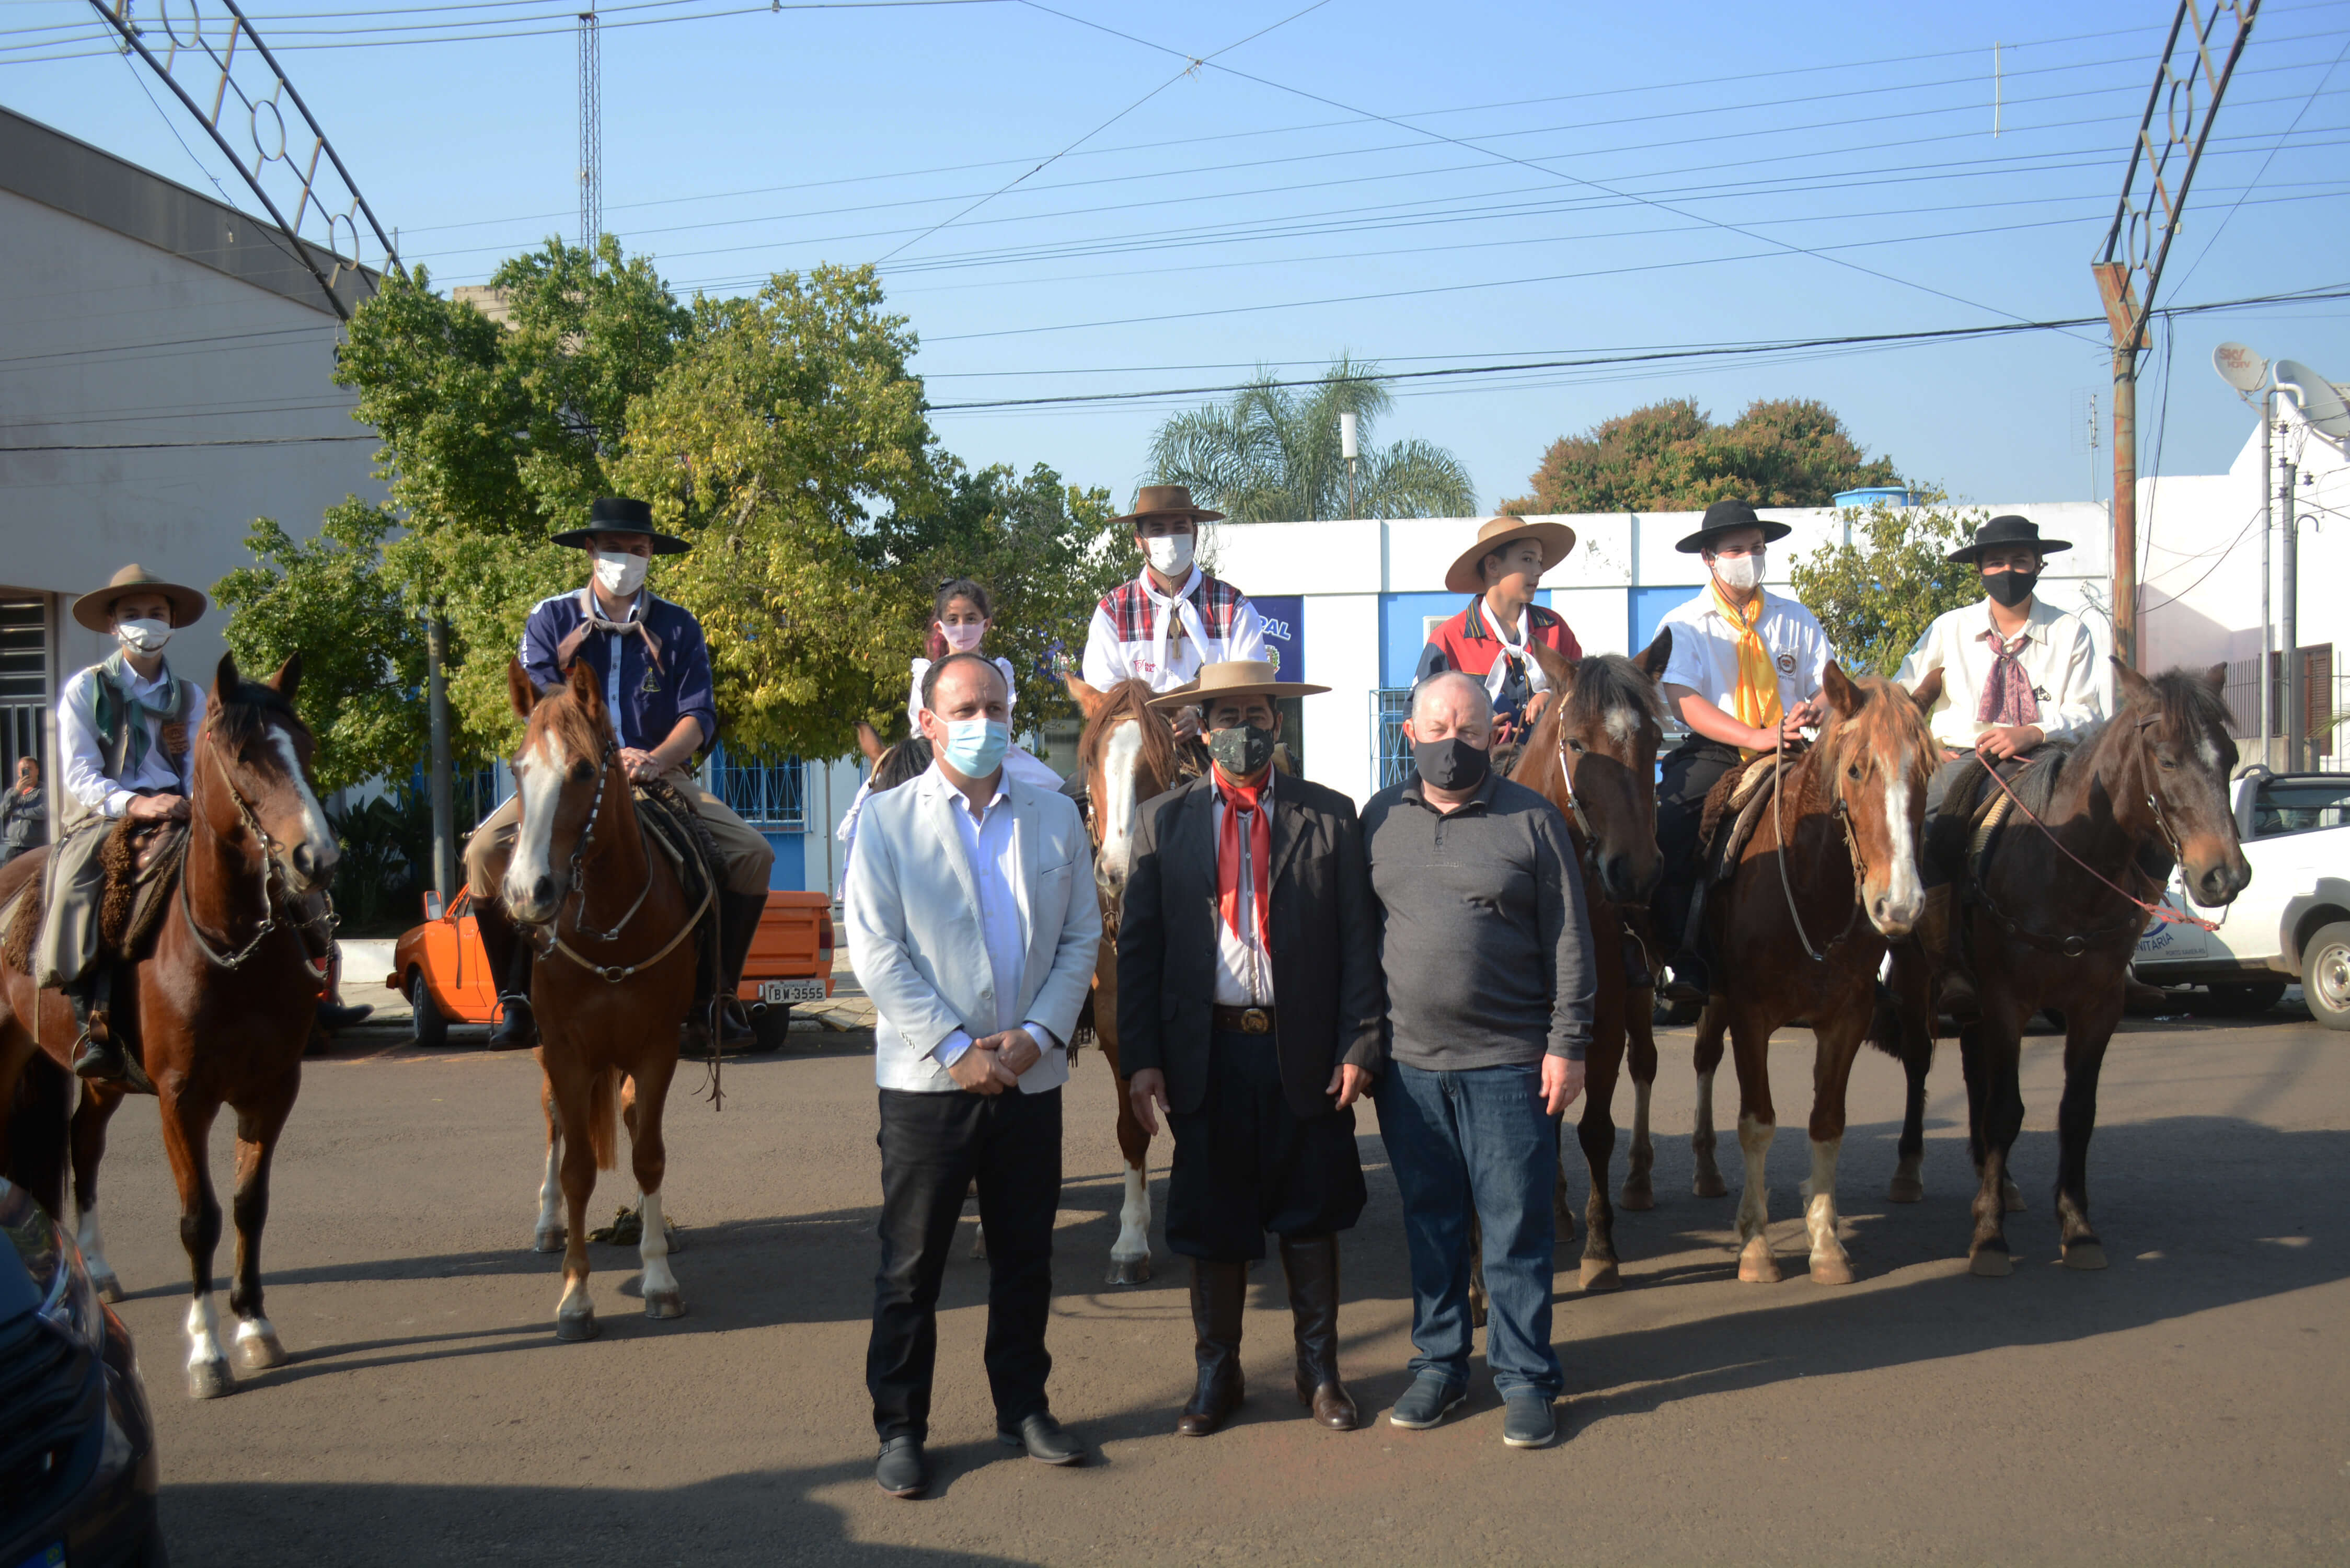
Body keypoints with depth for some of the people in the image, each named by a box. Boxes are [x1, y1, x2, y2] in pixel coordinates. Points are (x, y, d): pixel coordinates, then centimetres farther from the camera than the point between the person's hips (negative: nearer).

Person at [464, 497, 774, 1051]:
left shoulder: (679, 627, 8)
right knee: (486, 851, -26)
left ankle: (720, 992, -7)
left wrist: (656, 758, -22)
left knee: (752, 853, -20)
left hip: (661, 775, 1)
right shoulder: (550, 620, 5)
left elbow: (699, 716, 0)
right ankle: (516, 996, -11)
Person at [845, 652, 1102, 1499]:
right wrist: (955, 1049, -14)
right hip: (928, 1079, -3)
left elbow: (1082, 936, 6)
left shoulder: (1056, 816, 8)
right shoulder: (888, 819, -2)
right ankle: (899, 1427, 15)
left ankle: (1023, 1406, 27)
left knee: (1025, 1255, 13)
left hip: (1031, 1075, 3)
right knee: (911, 1264, 3)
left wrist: (1039, 1034, -8)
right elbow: (875, 952, -8)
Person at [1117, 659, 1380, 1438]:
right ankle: (1216, 1374, 24)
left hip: (1305, 1052, 0)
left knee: (1311, 1217, 11)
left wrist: (1357, 1046, -7)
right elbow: (1137, 948, 1)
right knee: (1210, 1222, 9)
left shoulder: (1331, 816, 2)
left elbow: (1358, 940, 1)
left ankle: (1319, 1371, 25)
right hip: (1206, 1056, 0)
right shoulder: (1161, 821, 4)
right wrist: (1141, 1057, -6)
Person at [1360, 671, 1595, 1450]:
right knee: (1428, 1223, 13)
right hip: (1408, 1062, 3)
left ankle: (1524, 1377, 15)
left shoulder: (1532, 820, -1)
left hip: (1509, 1063, -3)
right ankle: (1438, 1363, 26)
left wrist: (1566, 1043, -7)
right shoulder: (1380, 819, 7)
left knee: (1516, 1227, 3)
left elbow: (1568, 943, -2)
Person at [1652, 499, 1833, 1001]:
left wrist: (1813, 711, -17)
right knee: (1666, 825, -30)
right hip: (1714, 753, -2)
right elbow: (1684, 701, -9)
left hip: (1789, 752, 2)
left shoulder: (1797, 620, 15)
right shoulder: (1684, 625, 6)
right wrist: (1755, 737, -22)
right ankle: (1686, 964, -26)